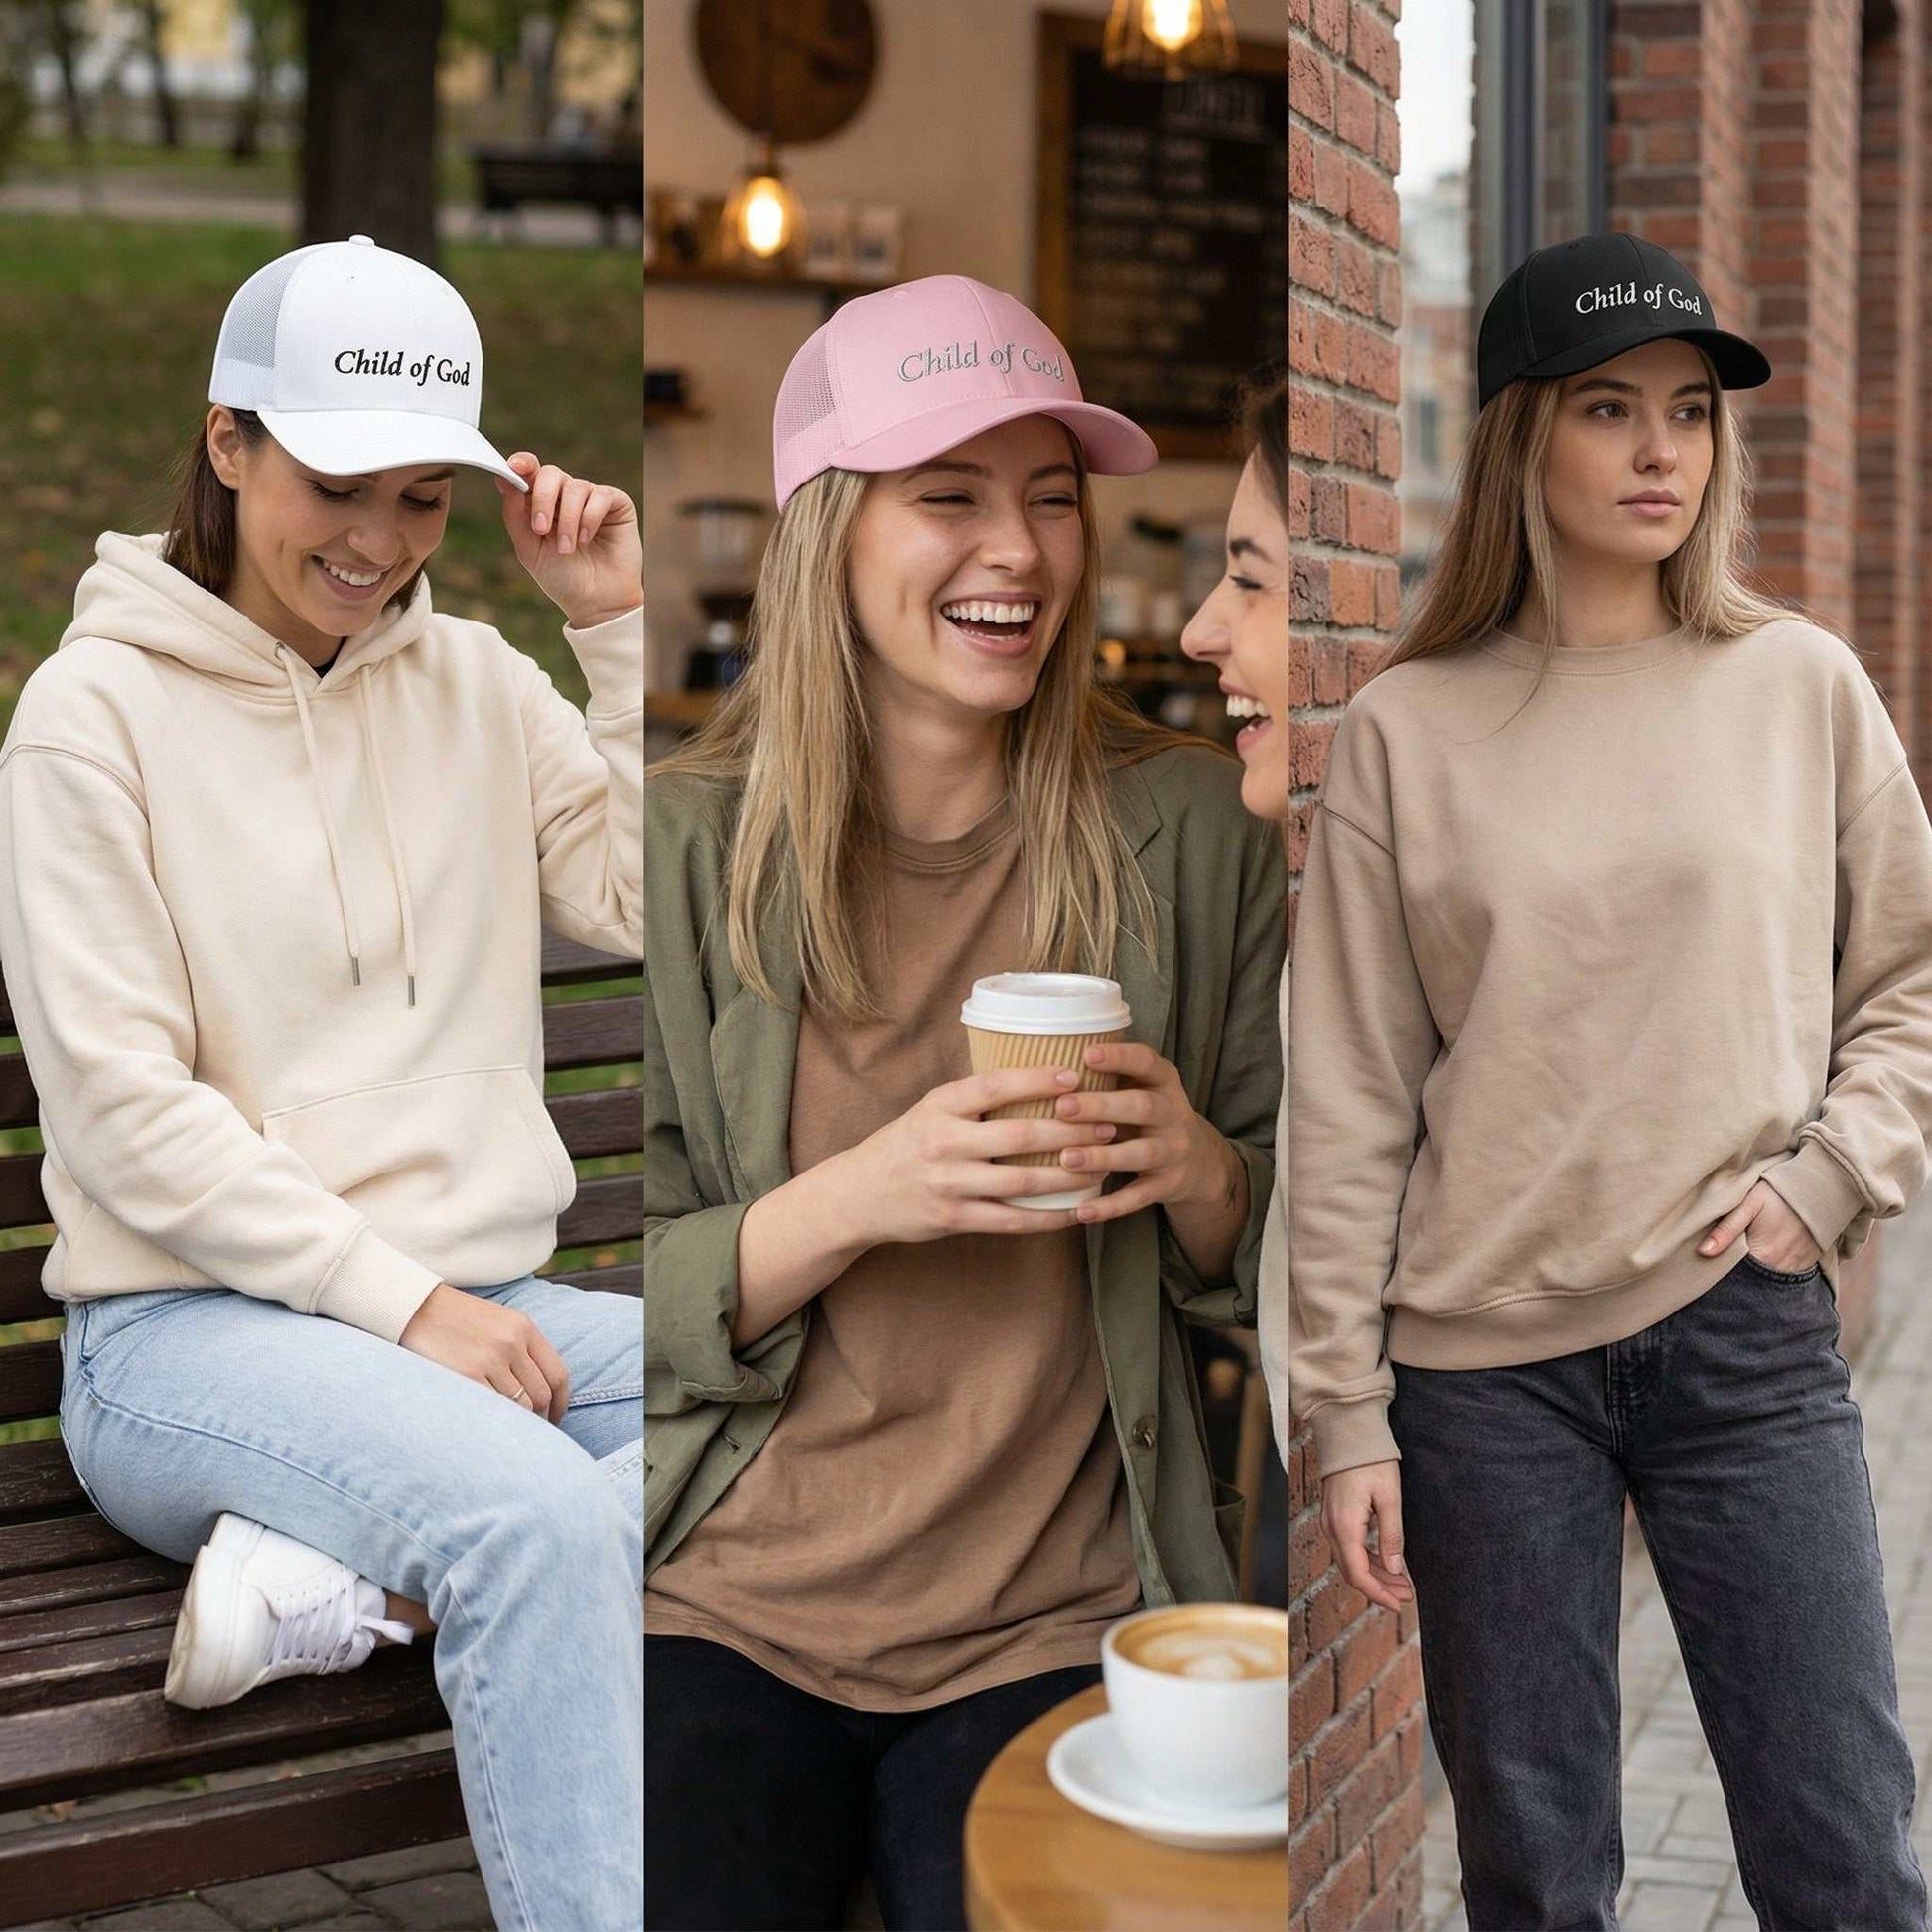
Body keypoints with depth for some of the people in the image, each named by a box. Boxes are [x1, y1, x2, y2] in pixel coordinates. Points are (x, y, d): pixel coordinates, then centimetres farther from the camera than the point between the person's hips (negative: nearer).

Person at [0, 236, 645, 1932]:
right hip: (197, 1328, -5)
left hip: (482, 1312, 5)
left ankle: (352, 1577, -26)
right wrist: (399, 1298, -14)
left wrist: (622, 628, 0)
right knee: (538, 1514, -35)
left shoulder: (475, 684, 13)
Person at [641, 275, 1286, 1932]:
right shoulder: (689, 846, -4)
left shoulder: (1185, 828, 1)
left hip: (1058, 1624, 1)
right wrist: (856, 1201, -20)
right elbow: (638, 1317, -4)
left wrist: (1199, 1176, -11)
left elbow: (1256, 1272, 10)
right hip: (723, 1607, -1)